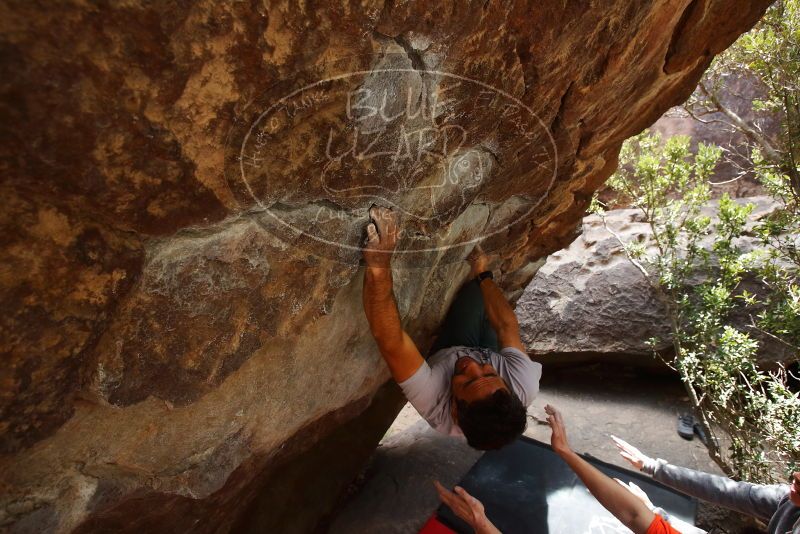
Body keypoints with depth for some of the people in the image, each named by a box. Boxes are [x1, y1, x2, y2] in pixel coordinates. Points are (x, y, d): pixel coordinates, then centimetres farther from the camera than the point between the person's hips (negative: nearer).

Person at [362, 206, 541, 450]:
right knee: (479, 284, 4)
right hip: (491, 355, 1)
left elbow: (390, 341, -61)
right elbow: (507, 327, -31)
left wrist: (379, 267, -69)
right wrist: (483, 275, -16)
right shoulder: (525, 386, -46)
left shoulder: (435, 403, -52)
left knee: (474, 290, 2)